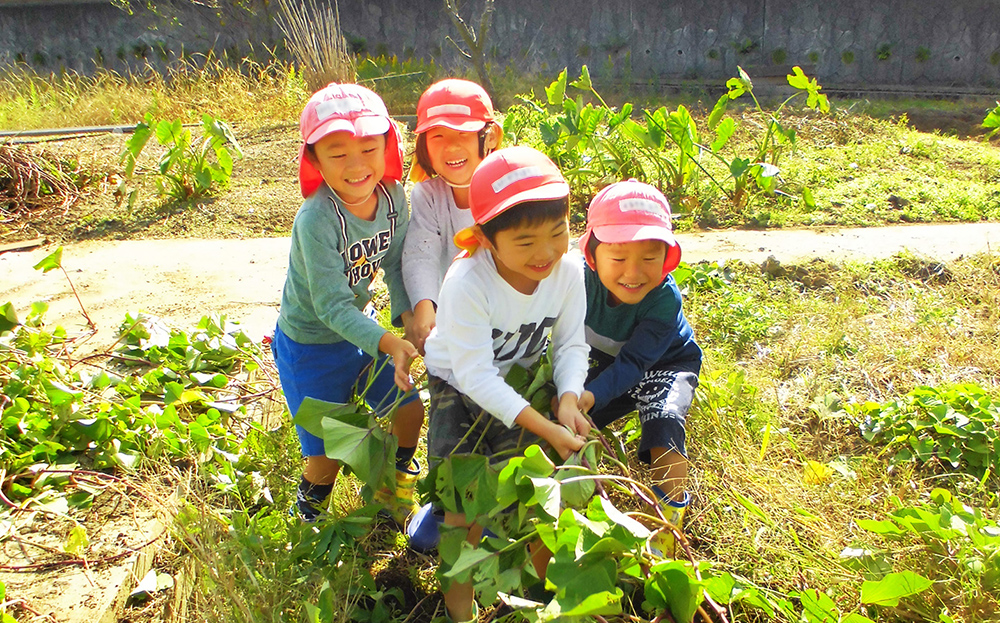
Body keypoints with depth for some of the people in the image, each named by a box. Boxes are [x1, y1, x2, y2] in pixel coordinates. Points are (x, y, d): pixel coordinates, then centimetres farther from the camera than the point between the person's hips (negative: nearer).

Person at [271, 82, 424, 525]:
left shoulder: (392, 195, -14)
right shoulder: (316, 219, -33)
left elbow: (396, 261, -3)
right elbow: (332, 307, -32)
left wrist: (408, 313, -19)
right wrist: (387, 343, -44)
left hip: (362, 326, 6)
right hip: (310, 343, -6)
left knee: (410, 408, 10)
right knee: (330, 450, 1)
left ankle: (395, 485, 41)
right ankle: (308, 513, 35)